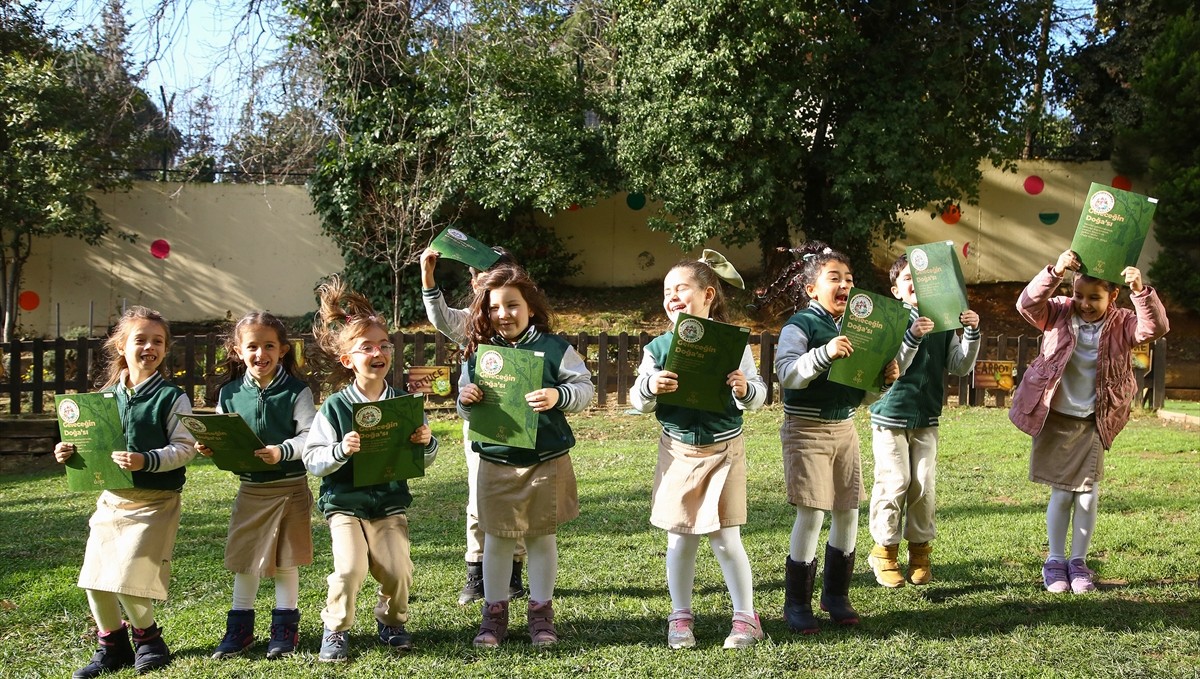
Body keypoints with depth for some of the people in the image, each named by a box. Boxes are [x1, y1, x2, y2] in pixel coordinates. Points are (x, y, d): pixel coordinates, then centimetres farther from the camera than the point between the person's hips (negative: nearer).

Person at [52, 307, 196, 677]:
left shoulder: (171, 397, -7)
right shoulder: (107, 396, 8)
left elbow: (185, 448, -13)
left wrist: (147, 461, -26)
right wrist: (70, 452, -2)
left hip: (154, 500, -6)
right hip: (111, 497, 6)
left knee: (128, 576, -9)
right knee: (94, 576, 6)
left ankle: (146, 636, 18)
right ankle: (111, 645, 25)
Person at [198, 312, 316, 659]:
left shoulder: (296, 391, -10)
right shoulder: (230, 393, 1)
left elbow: (310, 436, -17)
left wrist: (282, 452, -33)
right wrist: (208, 447, -13)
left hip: (290, 487, -3)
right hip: (249, 487, 3)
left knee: (285, 560, 7)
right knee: (243, 559, 10)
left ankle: (285, 626, 21)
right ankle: (240, 627, 22)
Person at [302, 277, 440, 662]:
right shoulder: (335, 408, -8)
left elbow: (423, 462, 7)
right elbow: (313, 461, -10)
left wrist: (427, 443, -15)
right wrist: (341, 450, -28)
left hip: (390, 503, 2)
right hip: (345, 503, -2)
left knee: (398, 571, -10)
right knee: (350, 569, -18)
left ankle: (390, 622, 21)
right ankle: (335, 629, 8)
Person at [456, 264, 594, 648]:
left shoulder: (554, 348, -6)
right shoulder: (479, 354, 3)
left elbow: (585, 388, -7)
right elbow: (466, 412, 10)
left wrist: (558, 396, -24)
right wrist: (466, 400, -12)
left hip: (546, 460, -2)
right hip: (495, 462, 2)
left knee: (541, 537, 10)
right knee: (496, 539, 8)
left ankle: (541, 612, 23)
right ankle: (494, 613, 21)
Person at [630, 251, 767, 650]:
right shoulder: (658, 348, -1)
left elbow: (759, 396, -2)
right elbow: (638, 402, 0)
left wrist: (745, 389, -25)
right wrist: (650, 386, -21)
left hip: (724, 449, -2)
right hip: (678, 449, 2)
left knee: (725, 538, 0)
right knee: (680, 539, 7)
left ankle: (746, 617, 16)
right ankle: (680, 617, 23)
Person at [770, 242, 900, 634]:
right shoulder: (800, 325, -9)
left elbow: (863, 393, 16)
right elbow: (787, 375, -24)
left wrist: (886, 378, -4)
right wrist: (824, 353, -35)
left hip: (844, 428, 7)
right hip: (806, 429, -7)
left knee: (848, 513, 7)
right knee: (811, 514, -8)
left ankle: (836, 594, 23)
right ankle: (797, 603, 4)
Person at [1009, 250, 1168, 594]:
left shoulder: (1120, 324, -6)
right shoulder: (1059, 313, -7)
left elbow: (1155, 328, -22)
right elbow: (1027, 304, -24)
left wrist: (1141, 292, -38)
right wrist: (1055, 272, -38)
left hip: (1092, 423, 1)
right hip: (1055, 420, -1)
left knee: (1087, 495, 2)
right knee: (1061, 494, 5)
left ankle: (1078, 562, 19)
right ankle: (1055, 562, 20)